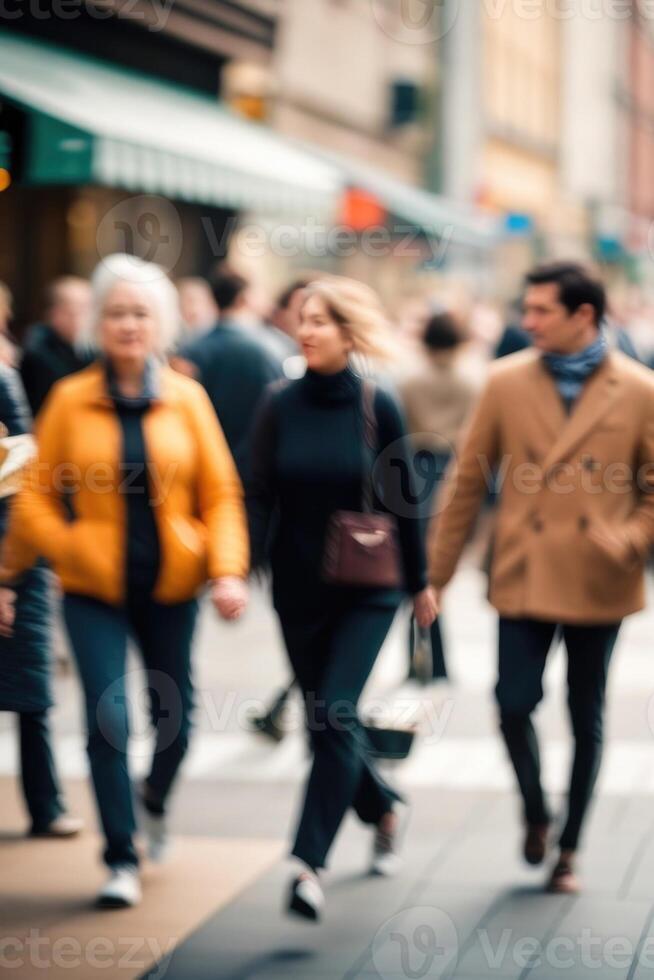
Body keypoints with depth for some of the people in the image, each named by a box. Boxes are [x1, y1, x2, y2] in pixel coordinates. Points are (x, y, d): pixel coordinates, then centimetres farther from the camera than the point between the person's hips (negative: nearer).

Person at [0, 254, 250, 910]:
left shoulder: (186, 398, 1)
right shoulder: (70, 399, -2)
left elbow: (221, 494, 1)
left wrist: (227, 570, -9)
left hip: (170, 586, 1)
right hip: (94, 590, -1)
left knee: (175, 719, 10)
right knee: (108, 721, -9)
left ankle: (154, 800, 44)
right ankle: (121, 860, 7)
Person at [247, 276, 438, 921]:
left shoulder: (377, 407, -6)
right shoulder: (279, 406, -2)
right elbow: (259, 495, -5)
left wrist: (419, 582, 8)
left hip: (365, 590, -3)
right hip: (298, 589, 3)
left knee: (335, 716, -14)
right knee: (323, 720, 12)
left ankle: (309, 864, -14)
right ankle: (383, 811, 39)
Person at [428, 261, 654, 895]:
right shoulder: (507, 381, 1)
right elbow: (468, 479, 5)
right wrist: (437, 570, 4)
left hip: (598, 584, 0)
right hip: (525, 577, 1)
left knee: (587, 721, 8)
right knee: (514, 704, -8)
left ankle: (568, 849, 24)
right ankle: (535, 813, 21)